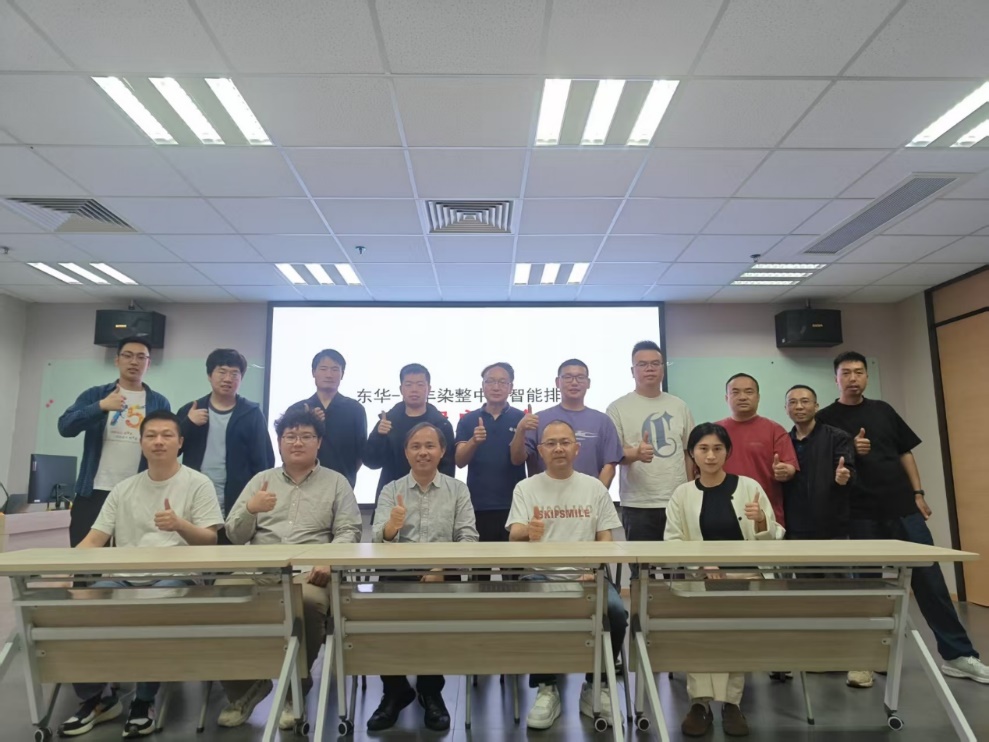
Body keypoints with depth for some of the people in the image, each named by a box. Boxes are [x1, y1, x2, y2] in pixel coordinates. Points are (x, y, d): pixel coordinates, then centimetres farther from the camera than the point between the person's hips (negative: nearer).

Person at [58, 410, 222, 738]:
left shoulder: (198, 484, 2)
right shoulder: (122, 489, 16)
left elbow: (210, 541, -5)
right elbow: (94, 539, 9)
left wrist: (179, 524, -25)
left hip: (175, 578, -4)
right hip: (124, 578, 4)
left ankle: (144, 701, -12)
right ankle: (96, 697, 2)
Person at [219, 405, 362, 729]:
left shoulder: (336, 482, 12)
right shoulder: (261, 480, 19)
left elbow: (348, 532, 2)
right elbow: (234, 536, 15)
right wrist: (250, 509, -6)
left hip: (310, 573, -2)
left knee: (310, 602, -36)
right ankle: (245, 685, 2)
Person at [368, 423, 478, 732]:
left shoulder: (458, 490, 8)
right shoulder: (391, 490, 10)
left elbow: (468, 538, -1)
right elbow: (377, 539, -2)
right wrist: (391, 527, -26)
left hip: (443, 577, -1)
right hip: (397, 574, 1)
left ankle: (431, 691, -1)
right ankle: (395, 689, 2)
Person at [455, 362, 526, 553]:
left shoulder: (521, 418, 3)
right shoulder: (468, 420, 4)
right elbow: (460, 461, -5)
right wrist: (474, 441, -26)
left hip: (513, 505, -1)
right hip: (478, 506, 1)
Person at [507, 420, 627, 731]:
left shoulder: (594, 487, 10)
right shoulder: (526, 488, 5)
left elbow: (605, 538, 8)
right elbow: (514, 536, -7)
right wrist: (528, 533, -32)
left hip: (586, 575, 1)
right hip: (541, 575, -1)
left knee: (616, 611, -26)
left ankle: (596, 685, 1)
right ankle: (546, 688, -6)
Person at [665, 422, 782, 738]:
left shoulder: (749, 486, 5)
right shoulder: (682, 494, 7)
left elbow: (771, 542, 6)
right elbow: (672, 543, -1)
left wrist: (761, 522, -17)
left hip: (745, 576, 0)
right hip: (698, 577, 0)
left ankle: (731, 702, -11)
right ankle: (700, 701, -17)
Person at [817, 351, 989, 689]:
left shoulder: (883, 410, 11)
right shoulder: (825, 419, -1)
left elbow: (905, 452, 14)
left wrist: (918, 493, 6)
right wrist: (850, 452, -19)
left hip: (903, 508, 4)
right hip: (860, 515, -3)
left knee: (929, 578, 6)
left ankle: (957, 654, 18)